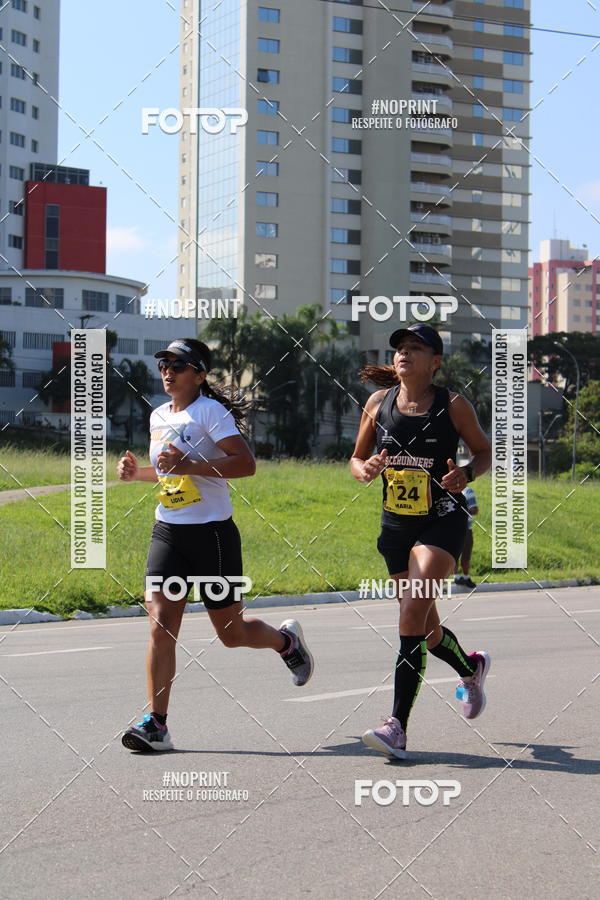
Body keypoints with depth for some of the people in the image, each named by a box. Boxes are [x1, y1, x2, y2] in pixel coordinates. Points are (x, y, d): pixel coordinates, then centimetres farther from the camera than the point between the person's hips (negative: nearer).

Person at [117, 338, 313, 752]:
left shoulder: (210, 411, -10)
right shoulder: (159, 416, 13)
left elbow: (246, 463, -21)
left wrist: (188, 465, -26)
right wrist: (137, 471, 11)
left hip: (212, 532, -6)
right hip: (167, 532, 6)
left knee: (231, 633, 6)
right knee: (161, 623, -11)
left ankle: (286, 639, 39)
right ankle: (156, 724, -9)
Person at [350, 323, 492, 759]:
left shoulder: (453, 405, -7)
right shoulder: (378, 404, 1)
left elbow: (485, 451, 5)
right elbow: (357, 459, 11)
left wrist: (466, 473, -16)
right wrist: (365, 469, -13)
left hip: (442, 522, -5)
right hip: (396, 525, 5)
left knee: (414, 612, -20)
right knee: (424, 628, 14)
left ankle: (398, 726, -18)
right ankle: (471, 667, 48)